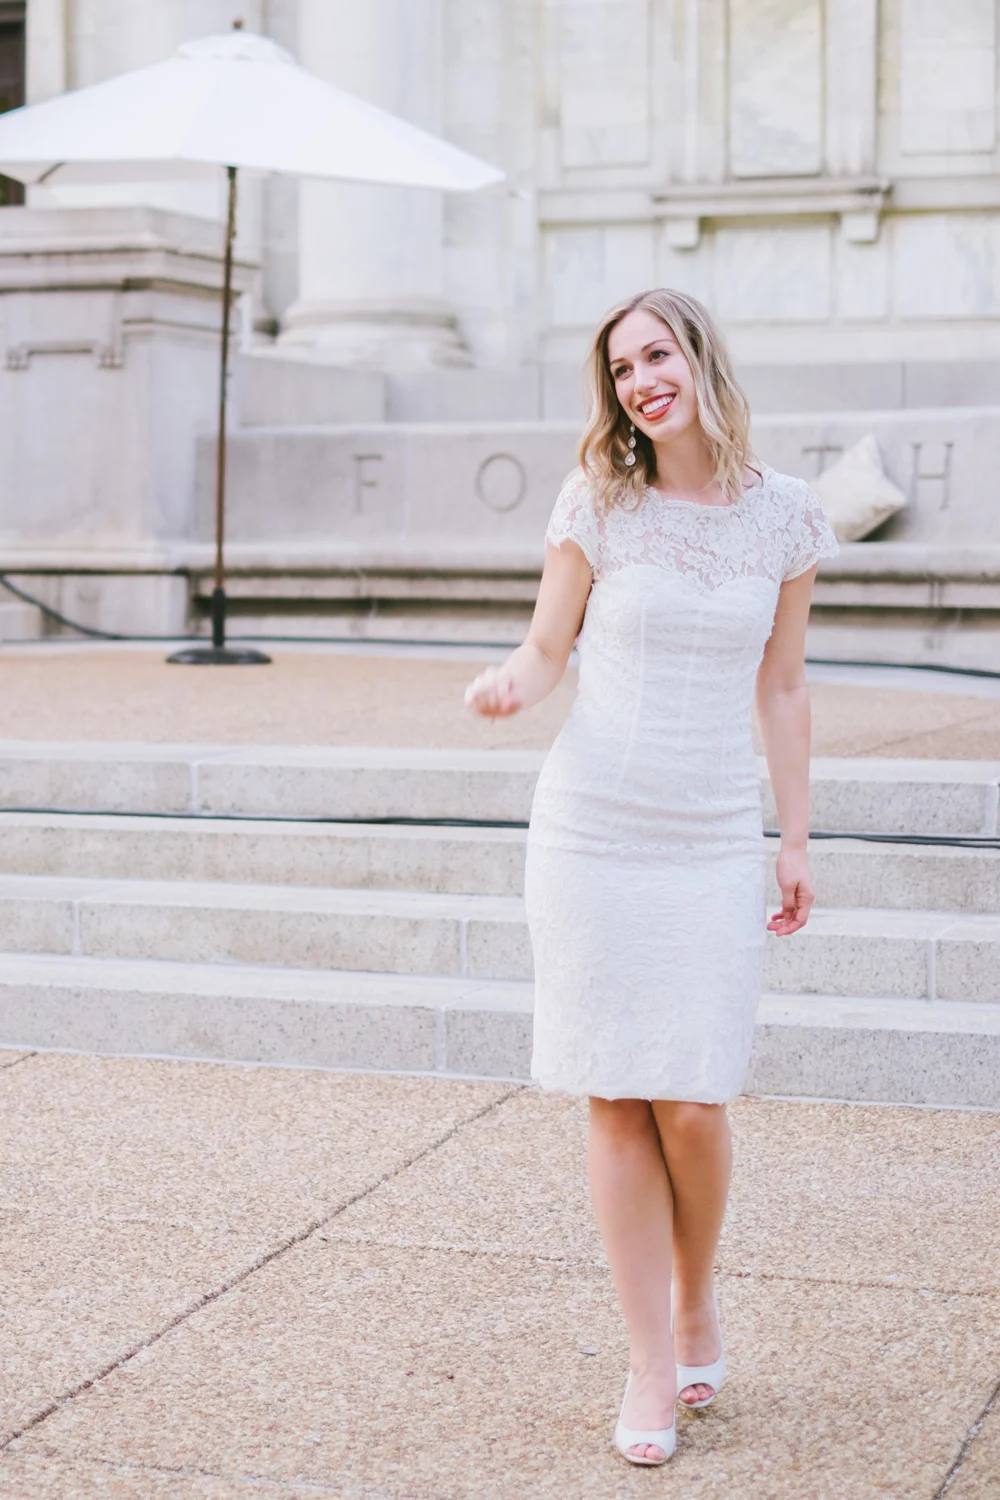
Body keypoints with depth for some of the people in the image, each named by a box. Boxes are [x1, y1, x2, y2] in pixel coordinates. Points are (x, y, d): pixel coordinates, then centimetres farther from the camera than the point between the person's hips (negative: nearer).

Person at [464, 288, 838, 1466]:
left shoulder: (785, 518, 2)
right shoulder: (598, 504, -2)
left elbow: (780, 686, 9)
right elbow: (547, 647, 3)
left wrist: (795, 840, 8)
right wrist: (506, 687, -20)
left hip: (712, 841, 0)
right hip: (590, 828, 0)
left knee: (691, 1102, -5)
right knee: (617, 1103, 2)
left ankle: (696, 1302, 26)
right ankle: (651, 1365, 15)